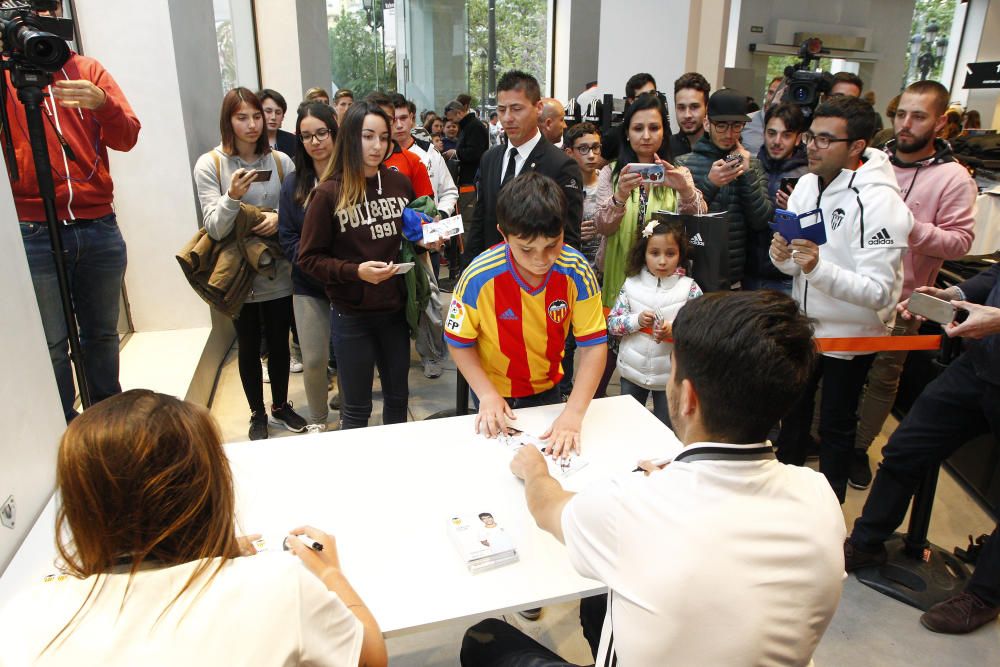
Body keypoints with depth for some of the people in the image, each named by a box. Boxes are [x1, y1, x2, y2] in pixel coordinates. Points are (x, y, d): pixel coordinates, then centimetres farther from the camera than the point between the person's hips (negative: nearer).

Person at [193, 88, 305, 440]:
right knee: (249, 347, 12)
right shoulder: (209, 165, -7)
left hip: (278, 274, 2)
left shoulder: (280, 161, -1)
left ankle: (280, 406, 37)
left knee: (279, 343, 15)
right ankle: (258, 415, 31)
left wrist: (280, 217, -17)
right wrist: (233, 196, -30)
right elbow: (215, 228, -13)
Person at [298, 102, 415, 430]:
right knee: (356, 407, 9)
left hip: (395, 307, 5)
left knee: (397, 396, 20)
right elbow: (309, 258, -9)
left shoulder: (400, 183, 1)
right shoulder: (329, 193, -12)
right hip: (352, 314, -4)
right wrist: (356, 271, -23)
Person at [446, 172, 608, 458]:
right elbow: (460, 342, -14)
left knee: (552, 455, 24)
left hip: (548, 388, 2)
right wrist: (487, 395, -25)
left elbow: (593, 344, -21)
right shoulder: (479, 278, -28)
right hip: (496, 393, -2)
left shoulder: (576, 271, -24)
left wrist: (573, 413, -29)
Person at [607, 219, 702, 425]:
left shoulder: (689, 288, -9)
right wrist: (637, 320, -21)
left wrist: (674, 331, -28)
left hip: (670, 375, -2)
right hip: (632, 370, 2)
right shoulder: (631, 284, -4)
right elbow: (612, 323, -4)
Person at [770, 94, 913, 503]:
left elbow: (879, 291, -28)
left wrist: (819, 268, -41)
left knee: (836, 424, 10)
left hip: (850, 333, -6)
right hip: (804, 323, 7)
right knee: (793, 410, 21)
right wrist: (782, 254, -20)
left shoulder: (879, 202, -23)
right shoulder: (806, 184, -2)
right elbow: (794, 266, 3)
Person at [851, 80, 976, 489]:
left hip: (900, 300, -2)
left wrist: (909, 226, -24)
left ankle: (859, 447, 27)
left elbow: (960, 241, -11)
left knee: (883, 377, 10)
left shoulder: (953, 179, -6)